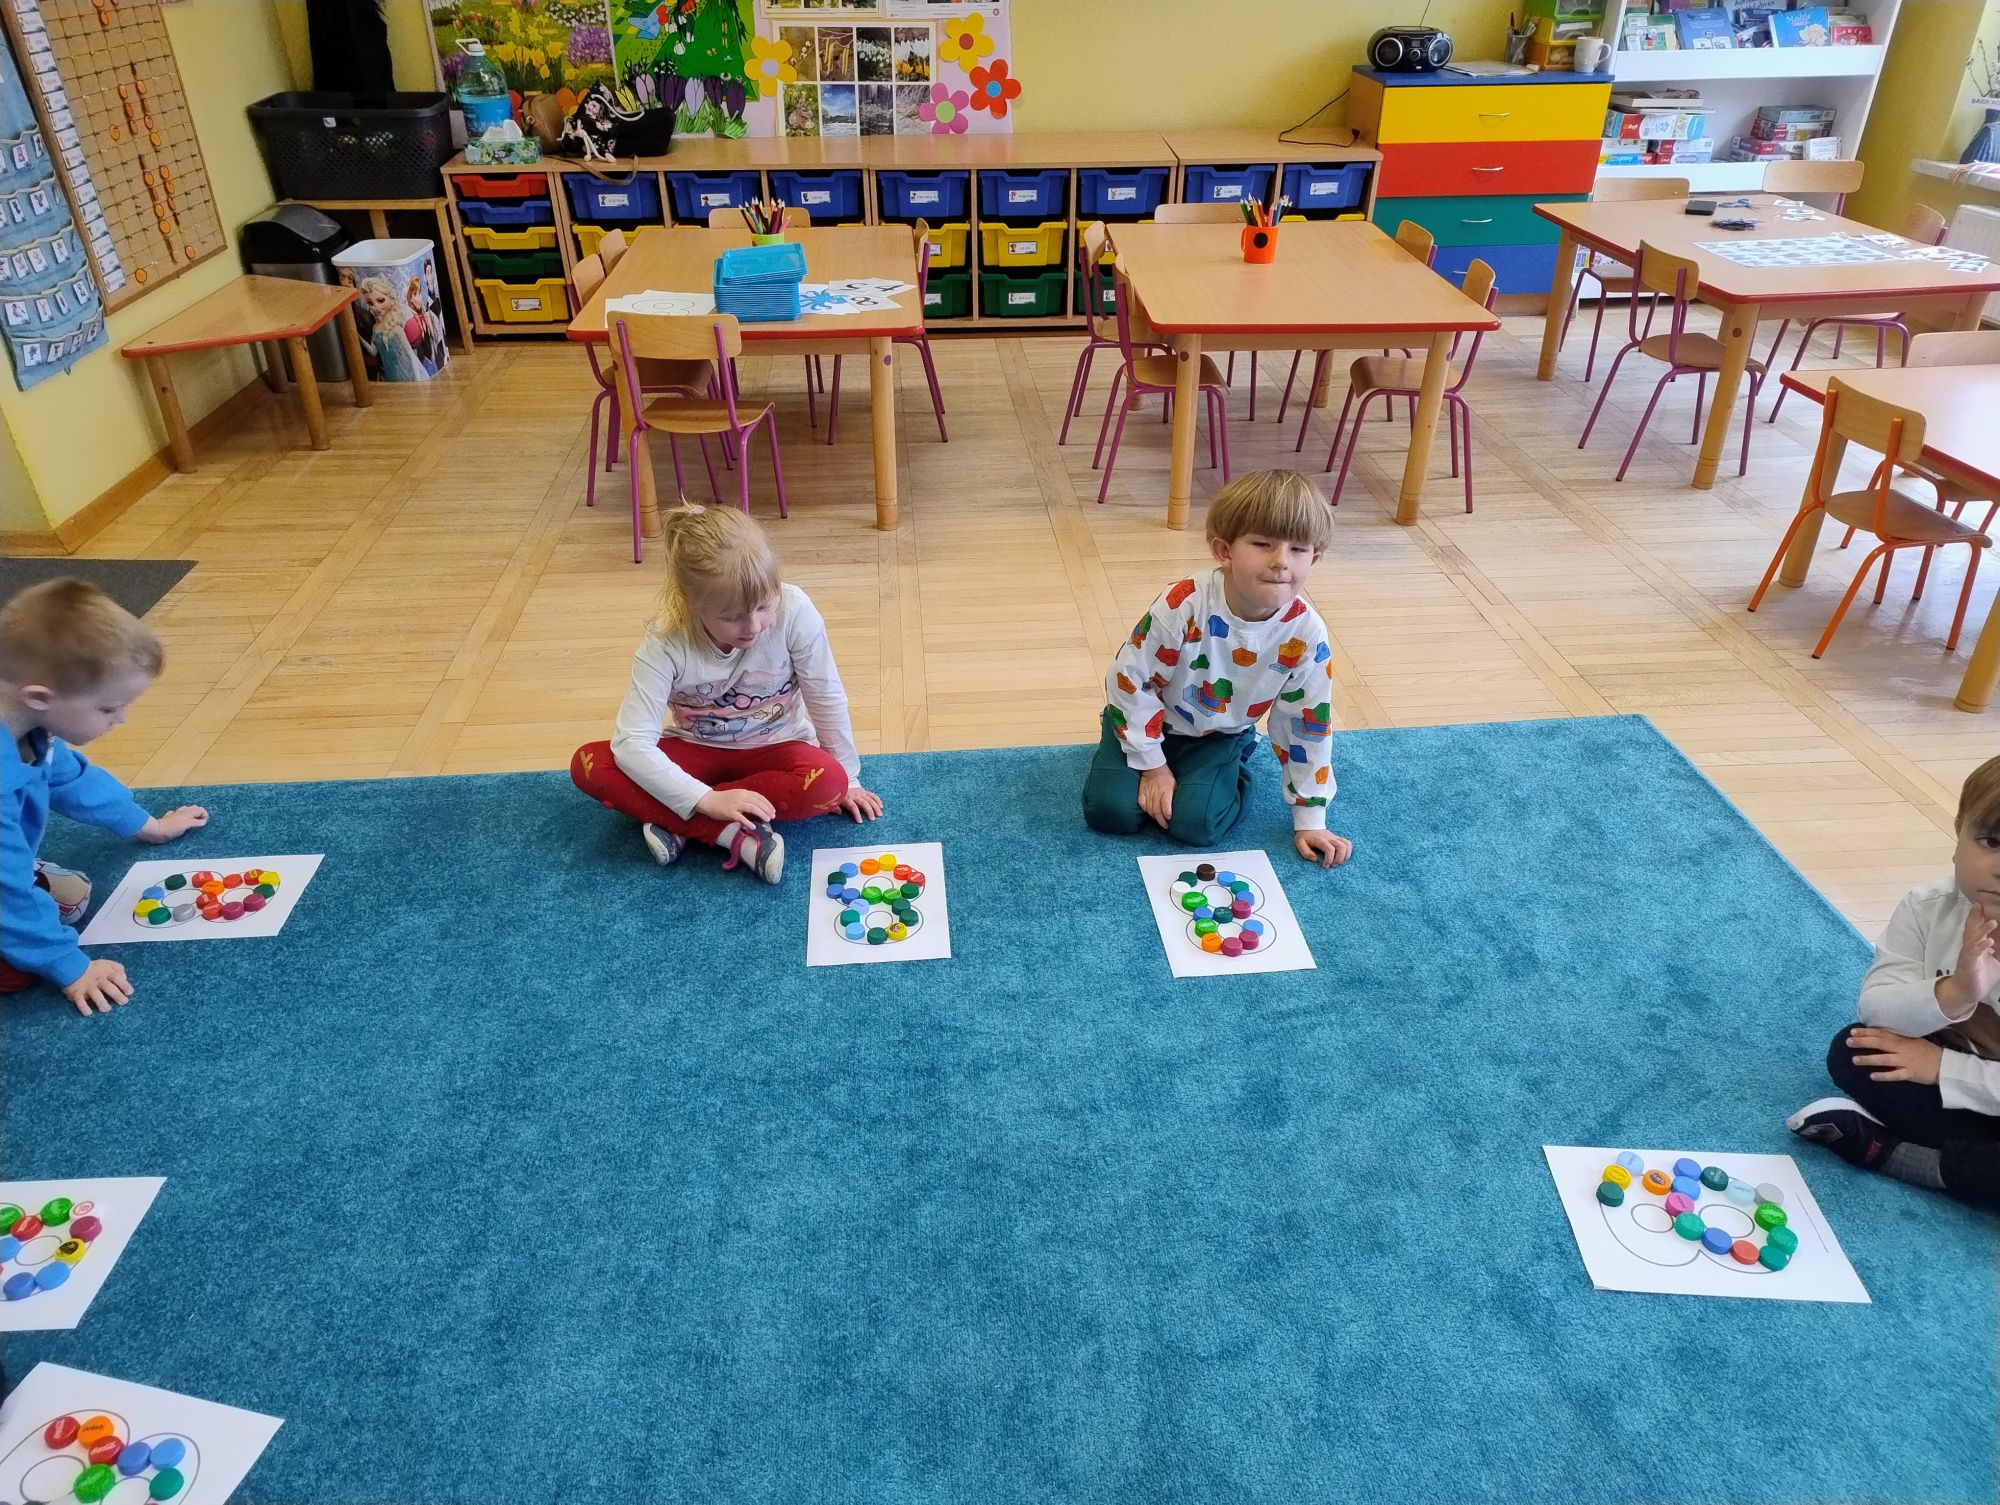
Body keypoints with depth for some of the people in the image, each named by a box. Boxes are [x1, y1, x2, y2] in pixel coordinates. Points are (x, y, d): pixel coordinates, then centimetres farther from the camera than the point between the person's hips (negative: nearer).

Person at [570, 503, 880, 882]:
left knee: (827, 782, -34)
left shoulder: (794, 612, -26)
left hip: (772, 749, 0)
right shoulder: (665, 644, -25)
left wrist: (847, 780, -3)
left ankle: (679, 822, -22)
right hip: (695, 751, 1)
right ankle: (736, 836, -30)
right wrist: (708, 800, -36)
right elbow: (631, 741, -28)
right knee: (588, 765, -24)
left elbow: (827, 699, -12)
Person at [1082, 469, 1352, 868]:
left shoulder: (1306, 635, -24)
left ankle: (1234, 767, 12)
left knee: (1196, 824, -20)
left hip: (1220, 735, 1)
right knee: (1111, 811, -15)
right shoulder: (1184, 606, -33)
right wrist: (1152, 766, -13)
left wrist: (1309, 821, -7)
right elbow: (1128, 679, -20)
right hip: (1152, 720, 0)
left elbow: (1308, 727, -11)